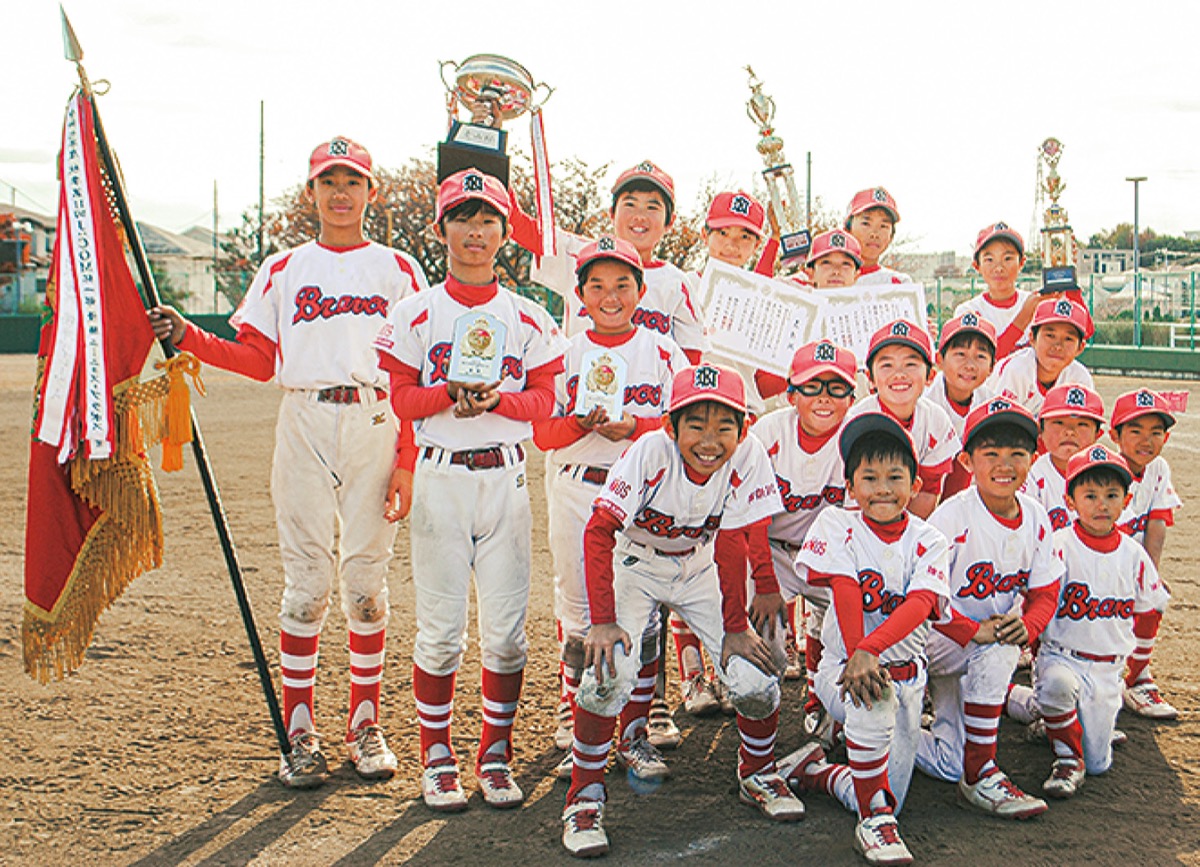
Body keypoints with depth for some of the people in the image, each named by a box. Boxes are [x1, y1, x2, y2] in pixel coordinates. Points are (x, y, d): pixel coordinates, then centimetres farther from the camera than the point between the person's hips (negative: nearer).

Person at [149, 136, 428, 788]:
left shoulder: (397, 269, 9)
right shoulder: (281, 271, 13)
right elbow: (259, 359, 9)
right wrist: (190, 339, -5)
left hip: (376, 423, 0)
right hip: (304, 423, 1)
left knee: (366, 578, 2)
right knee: (305, 581, -1)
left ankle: (365, 724, 13)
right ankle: (299, 730, 7)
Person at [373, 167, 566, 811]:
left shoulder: (528, 318, 9)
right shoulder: (416, 313, 4)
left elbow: (544, 401, 5)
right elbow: (396, 396, 0)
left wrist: (496, 398, -14)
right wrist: (452, 393, -17)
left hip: (506, 476, 2)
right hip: (438, 476, -2)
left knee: (506, 629, 1)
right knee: (440, 628, -1)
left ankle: (496, 756, 16)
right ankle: (436, 758, 13)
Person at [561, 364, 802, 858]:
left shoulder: (749, 459, -23)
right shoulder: (651, 452, -29)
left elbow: (734, 546, -14)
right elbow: (599, 533, -26)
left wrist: (735, 627, -13)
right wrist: (603, 621, -31)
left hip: (700, 567, 2)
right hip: (636, 563, -2)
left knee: (755, 677, -12)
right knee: (609, 670, -24)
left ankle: (757, 774, 19)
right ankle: (584, 797, -5)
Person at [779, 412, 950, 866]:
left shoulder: (927, 541, -4)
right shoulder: (838, 526, -7)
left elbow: (920, 604, -21)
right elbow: (846, 594, -18)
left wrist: (870, 650, -37)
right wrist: (857, 660, -32)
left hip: (906, 674, 3)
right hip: (843, 666, -3)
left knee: (888, 802, -2)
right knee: (873, 696, -39)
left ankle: (813, 771, 27)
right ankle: (875, 820, -22)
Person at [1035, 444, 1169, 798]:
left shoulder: (1134, 555, 1)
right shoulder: (1058, 546, -11)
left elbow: (1148, 609, 15)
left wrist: (1121, 646, 11)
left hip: (1108, 669, 3)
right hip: (1061, 655, -3)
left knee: (1098, 764, 0)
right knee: (1057, 684, -39)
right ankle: (1068, 759, -14)